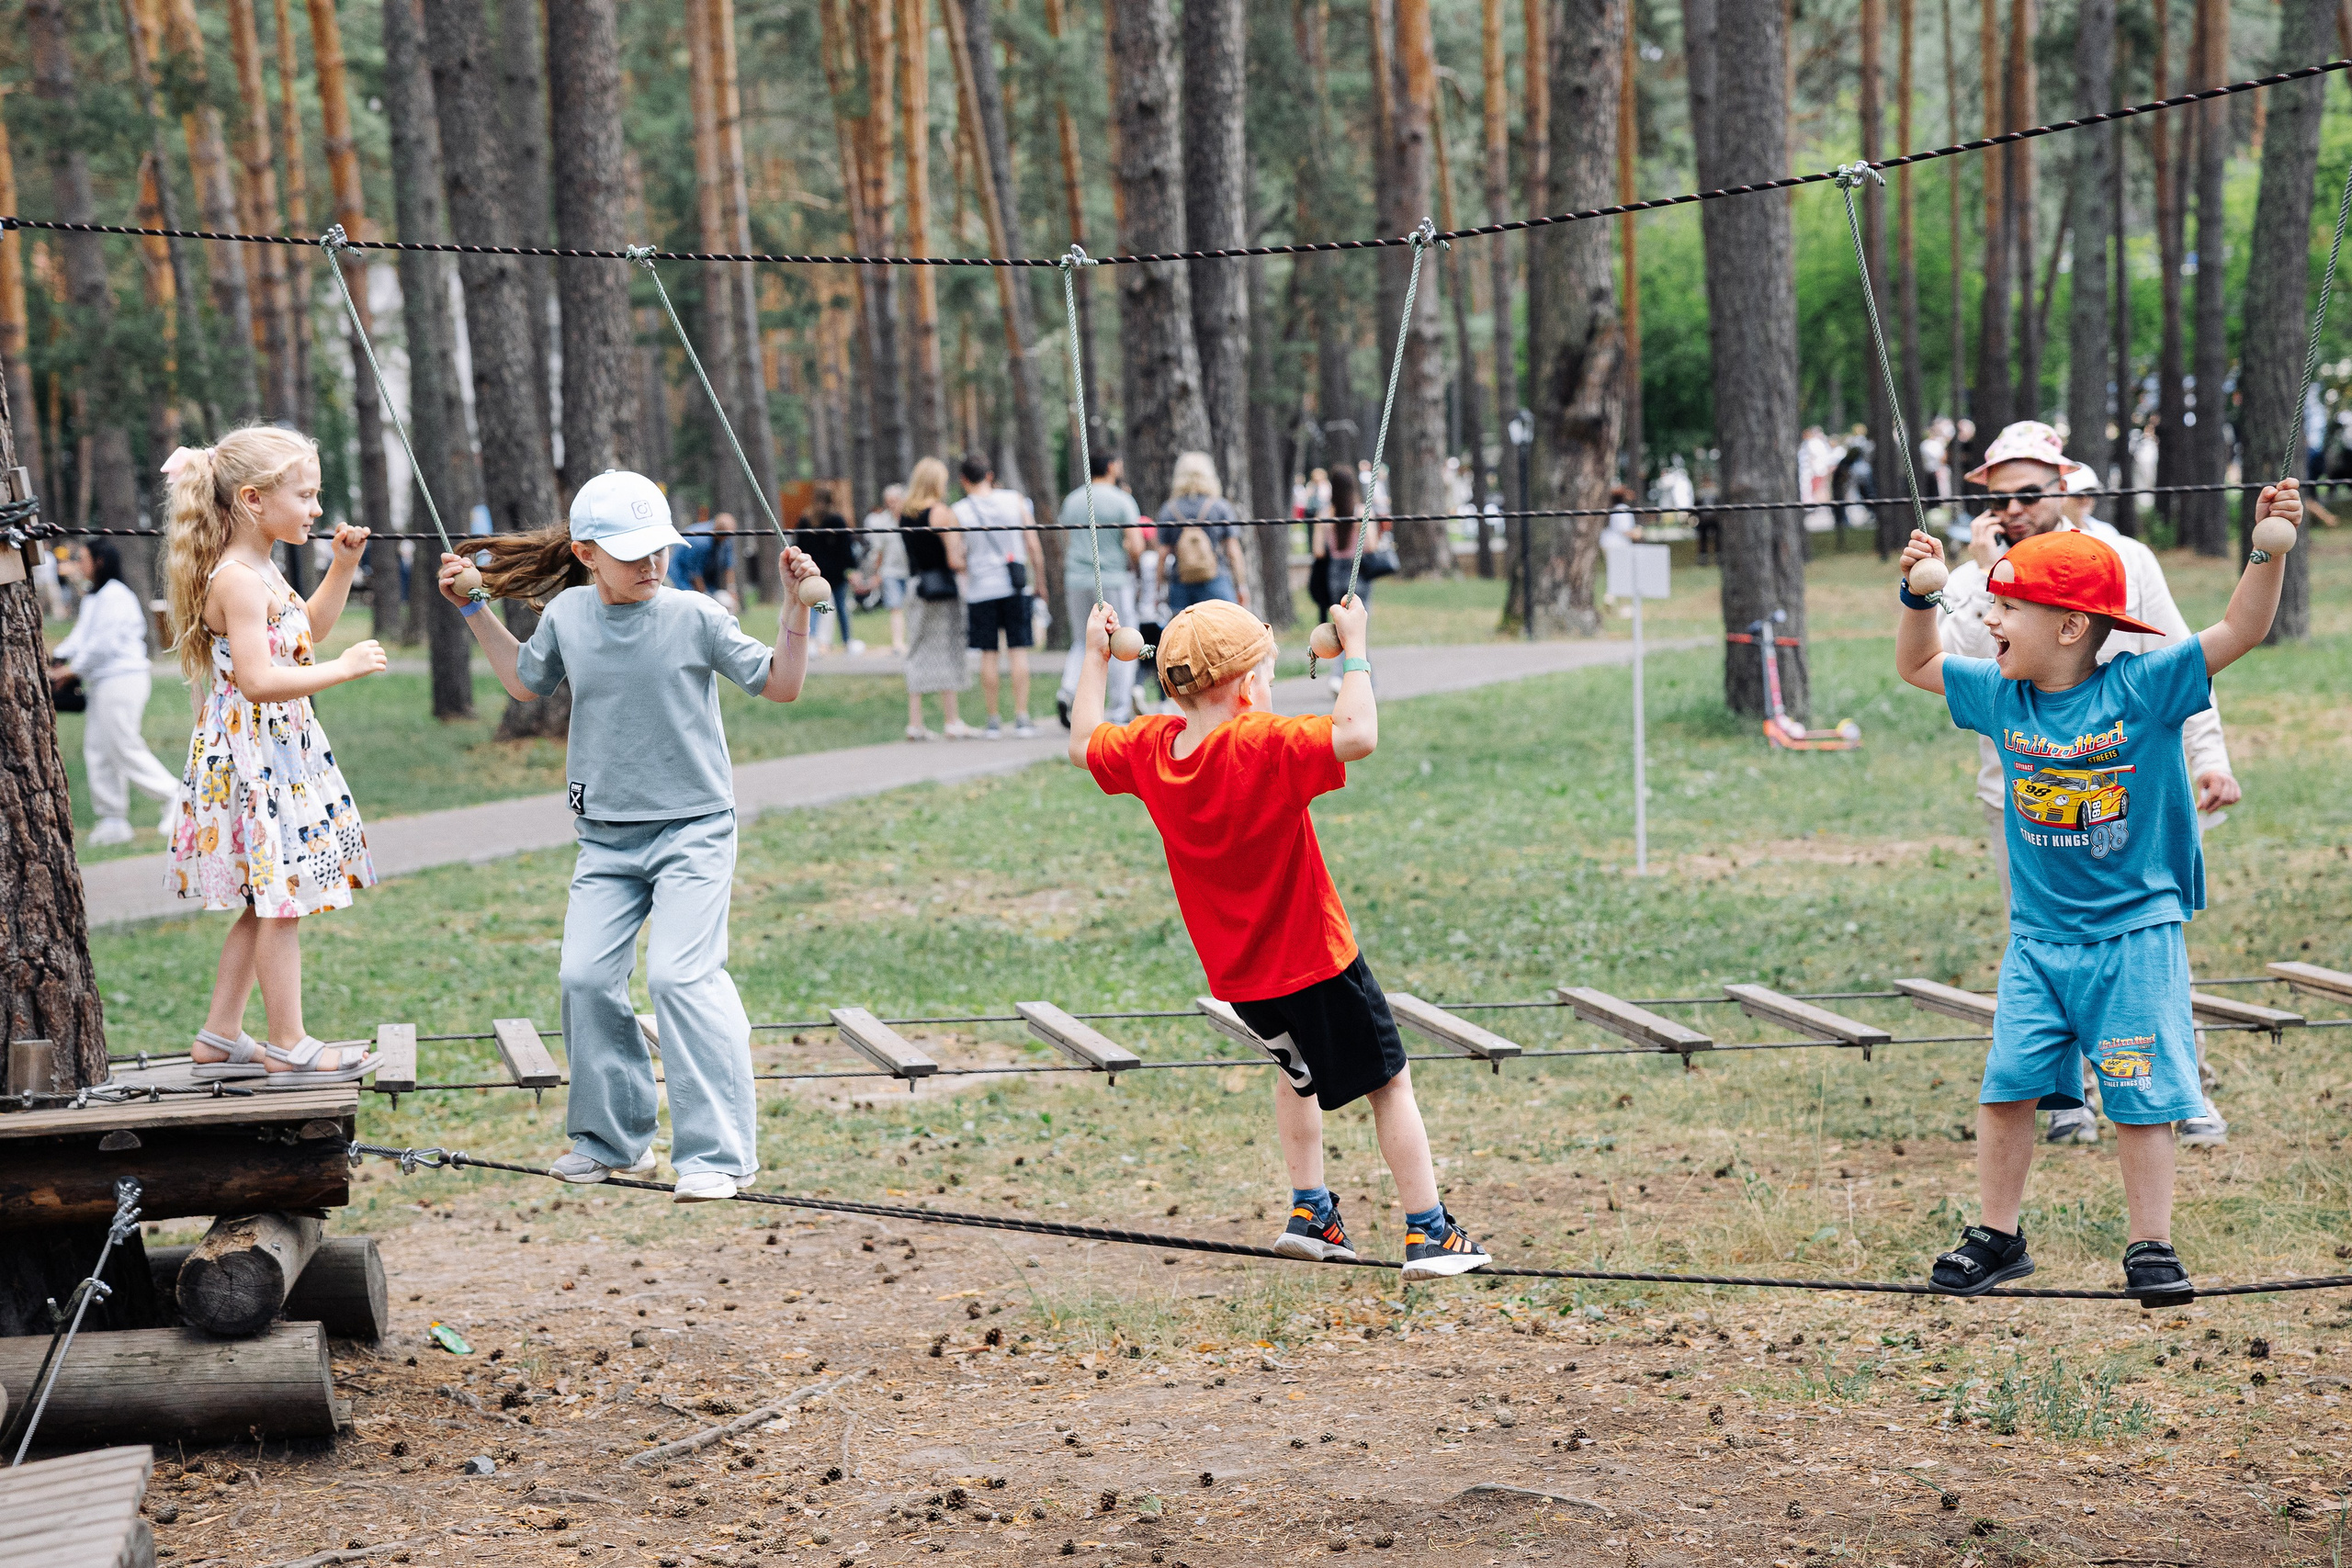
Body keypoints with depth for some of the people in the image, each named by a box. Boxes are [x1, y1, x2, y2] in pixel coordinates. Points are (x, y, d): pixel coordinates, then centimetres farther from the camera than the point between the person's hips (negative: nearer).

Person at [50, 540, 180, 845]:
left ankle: (173, 796, -2)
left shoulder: (114, 595, -13)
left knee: (125, 748, -10)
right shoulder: (92, 597, 18)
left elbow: (104, 643, -18)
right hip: (101, 682, 10)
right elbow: (82, 636, 15)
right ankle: (114, 821, 8)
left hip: (122, 679, -10)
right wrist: (57, 657, -1)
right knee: (97, 750, 7)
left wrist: (71, 670, -12)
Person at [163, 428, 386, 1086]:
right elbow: (259, 681, -26)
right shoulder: (237, 580, -19)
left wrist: (342, 566, 20)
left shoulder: (261, 574, 13)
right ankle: (289, 1049, 3)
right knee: (280, 901, -4)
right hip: (253, 755, -10)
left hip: (278, 754, 10)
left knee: (269, 904, 15)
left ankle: (220, 1037, 20)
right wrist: (344, 668, -20)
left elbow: (307, 630, 31)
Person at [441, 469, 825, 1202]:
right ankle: (612, 1140, 18)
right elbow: (526, 683, 22)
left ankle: (719, 1152, -11)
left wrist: (796, 608, -15)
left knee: (679, 974, -17)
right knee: (586, 977, -1)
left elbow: (780, 684, -4)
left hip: (693, 830, -4)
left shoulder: (694, 616, -9)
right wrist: (475, 612, 19)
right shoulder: (567, 616, 2)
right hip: (606, 838, 4)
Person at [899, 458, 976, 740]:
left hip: (915, 585, 6)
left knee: (918, 654, 8)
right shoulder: (941, 513, -12)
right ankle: (951, 722, 5)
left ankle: (914, 722, 5)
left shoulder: (903, 512, 7)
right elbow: (954, 560, -16)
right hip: (943, 587, -6)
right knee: (947, 651, 1)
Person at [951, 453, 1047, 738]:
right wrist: (1039, 582, 12)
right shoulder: (1015, 501, 1)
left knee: (988, 655, 4)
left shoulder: (959, 512, -3)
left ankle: (993, 721, 5)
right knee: (1019, 651, 2)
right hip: (1015, 587, 1)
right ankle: (1021, 718, -2)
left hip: (979, 590, -1)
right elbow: (1034, 548, 2)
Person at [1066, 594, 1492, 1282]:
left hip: (1238, 976, 7)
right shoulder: (1264, 746, -25)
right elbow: (1359, 734, -36)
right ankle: (1429, 1235, 8)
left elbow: (1083, 743, 13)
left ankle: (1309, 1213, 30)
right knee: (1389, 1084, 7)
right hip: (1315, 960, -7)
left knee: (1300, 1071, 32)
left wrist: (1095, 656, 21)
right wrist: (1354, 650, -25)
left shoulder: (1150, 749, -6)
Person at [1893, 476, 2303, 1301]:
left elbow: (2239, 631, -16)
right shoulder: (2001, 694, 2)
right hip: (2037, 936, 4)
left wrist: (2269, 547, -28)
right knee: (2007, 1086, 3)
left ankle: (2150, 1248, 10)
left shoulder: (2140, 689, -12)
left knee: (2140, 1097, -1)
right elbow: (1917, 666, 17)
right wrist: (1919, 596, 2)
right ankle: (1997, 1235, 16)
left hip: (2135, 932, -4)